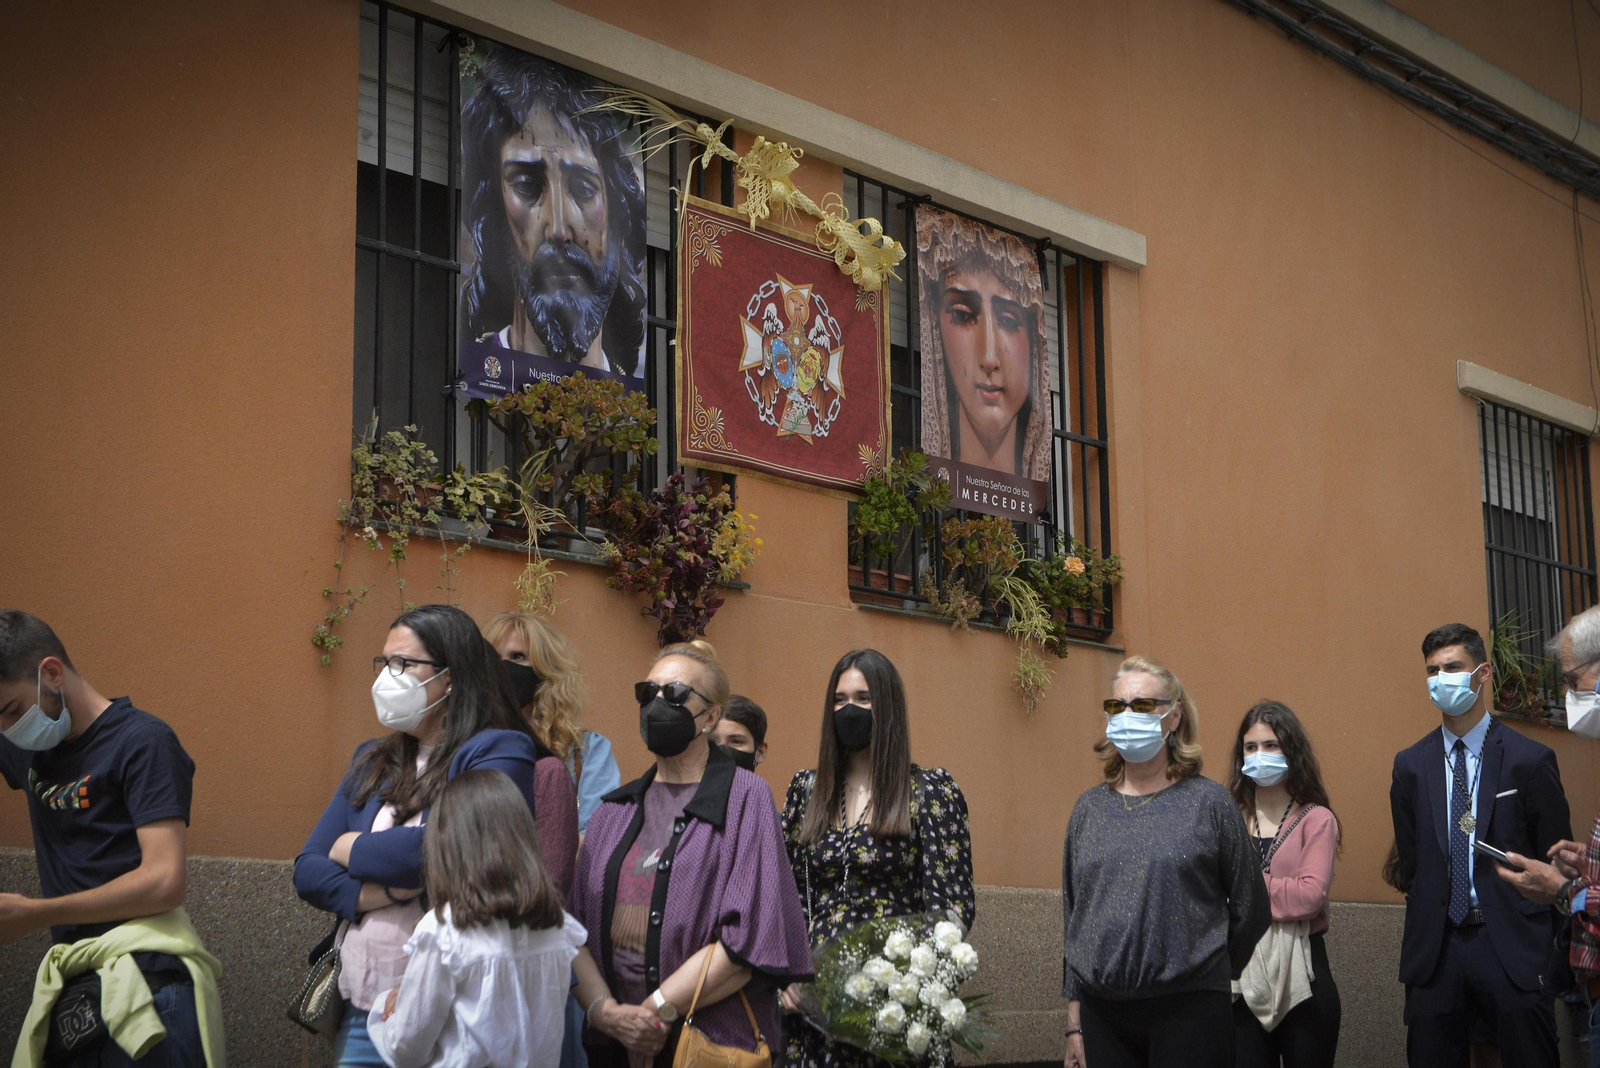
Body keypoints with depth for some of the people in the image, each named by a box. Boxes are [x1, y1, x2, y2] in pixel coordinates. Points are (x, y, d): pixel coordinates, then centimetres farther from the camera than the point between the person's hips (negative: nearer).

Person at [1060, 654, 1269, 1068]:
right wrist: (1074, 1023, 10)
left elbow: (1250, 909, 4)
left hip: (1189, 1013, -3)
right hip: (1104, 1015, 3)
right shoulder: (1089, 809, 9)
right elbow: (1073, 920, 12)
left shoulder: (1209, 803, -2)